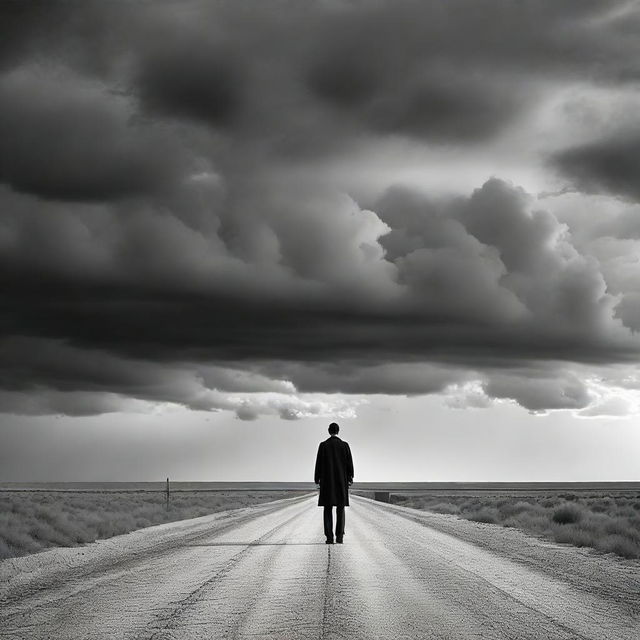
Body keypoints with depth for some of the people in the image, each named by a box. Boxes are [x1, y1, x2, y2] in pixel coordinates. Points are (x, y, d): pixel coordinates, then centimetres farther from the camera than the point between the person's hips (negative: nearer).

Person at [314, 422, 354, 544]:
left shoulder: (323, 445, -2)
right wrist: (350, 477, 7)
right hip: (341, 480, 1)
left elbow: (319, 463, -2)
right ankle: (339, 536, -2)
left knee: (328, 509, 2)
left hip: (327, 480, -1)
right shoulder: (344, 445, -1)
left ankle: (329, 537, -6)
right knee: (340, 508, 7)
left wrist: (317, 479, 5)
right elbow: (349, 463, -2)